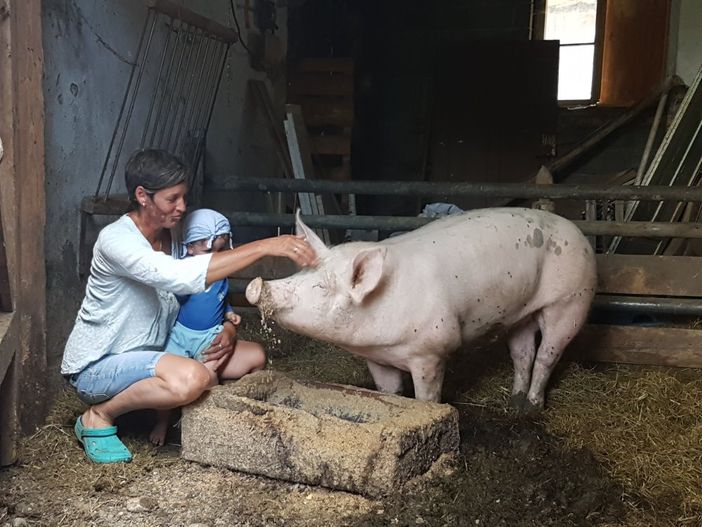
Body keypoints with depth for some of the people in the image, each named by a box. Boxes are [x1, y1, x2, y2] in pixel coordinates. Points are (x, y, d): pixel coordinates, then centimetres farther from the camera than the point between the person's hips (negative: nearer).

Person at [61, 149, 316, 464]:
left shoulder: (173, 236, 0)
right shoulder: (116, 239, -25)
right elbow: (181, 277, -42)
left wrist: (227, 328, -18)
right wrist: (264, 247, -45)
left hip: (149, 353, 8)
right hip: (97, 366, -8)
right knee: (192, 378, -36)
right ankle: (99, 416, -8)